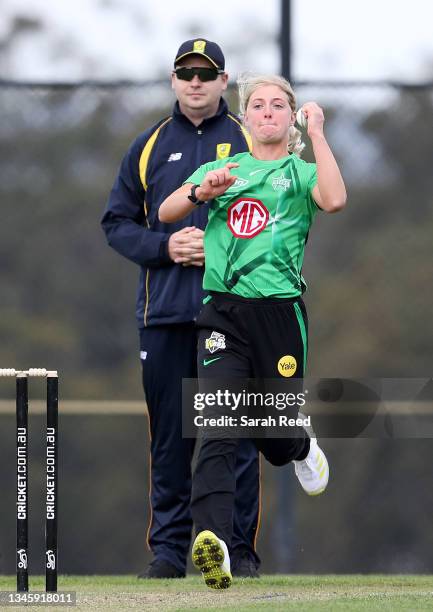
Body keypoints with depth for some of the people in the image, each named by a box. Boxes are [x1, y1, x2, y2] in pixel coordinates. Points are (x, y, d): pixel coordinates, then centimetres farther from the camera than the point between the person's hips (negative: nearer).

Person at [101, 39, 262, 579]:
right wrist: (164, 245, -6)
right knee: (168, 434, 3)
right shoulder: (149, 147, 13)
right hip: (164, 312, 2)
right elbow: (116, 223, 12)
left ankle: (240, 550, 1)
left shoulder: (248, 144, 7)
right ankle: (168, 550, 9)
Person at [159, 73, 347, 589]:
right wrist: (202, 191, -10)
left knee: (276, 426, 9)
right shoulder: (222, 167, 18)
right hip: (222, 311, 1)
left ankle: (301, 451, 47)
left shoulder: (300, 172, 10)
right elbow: (165, 212, 10)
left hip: (279, 309, -1)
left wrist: (316, 134, -7)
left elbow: (334, 200, -13)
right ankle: (212, 538, -28)